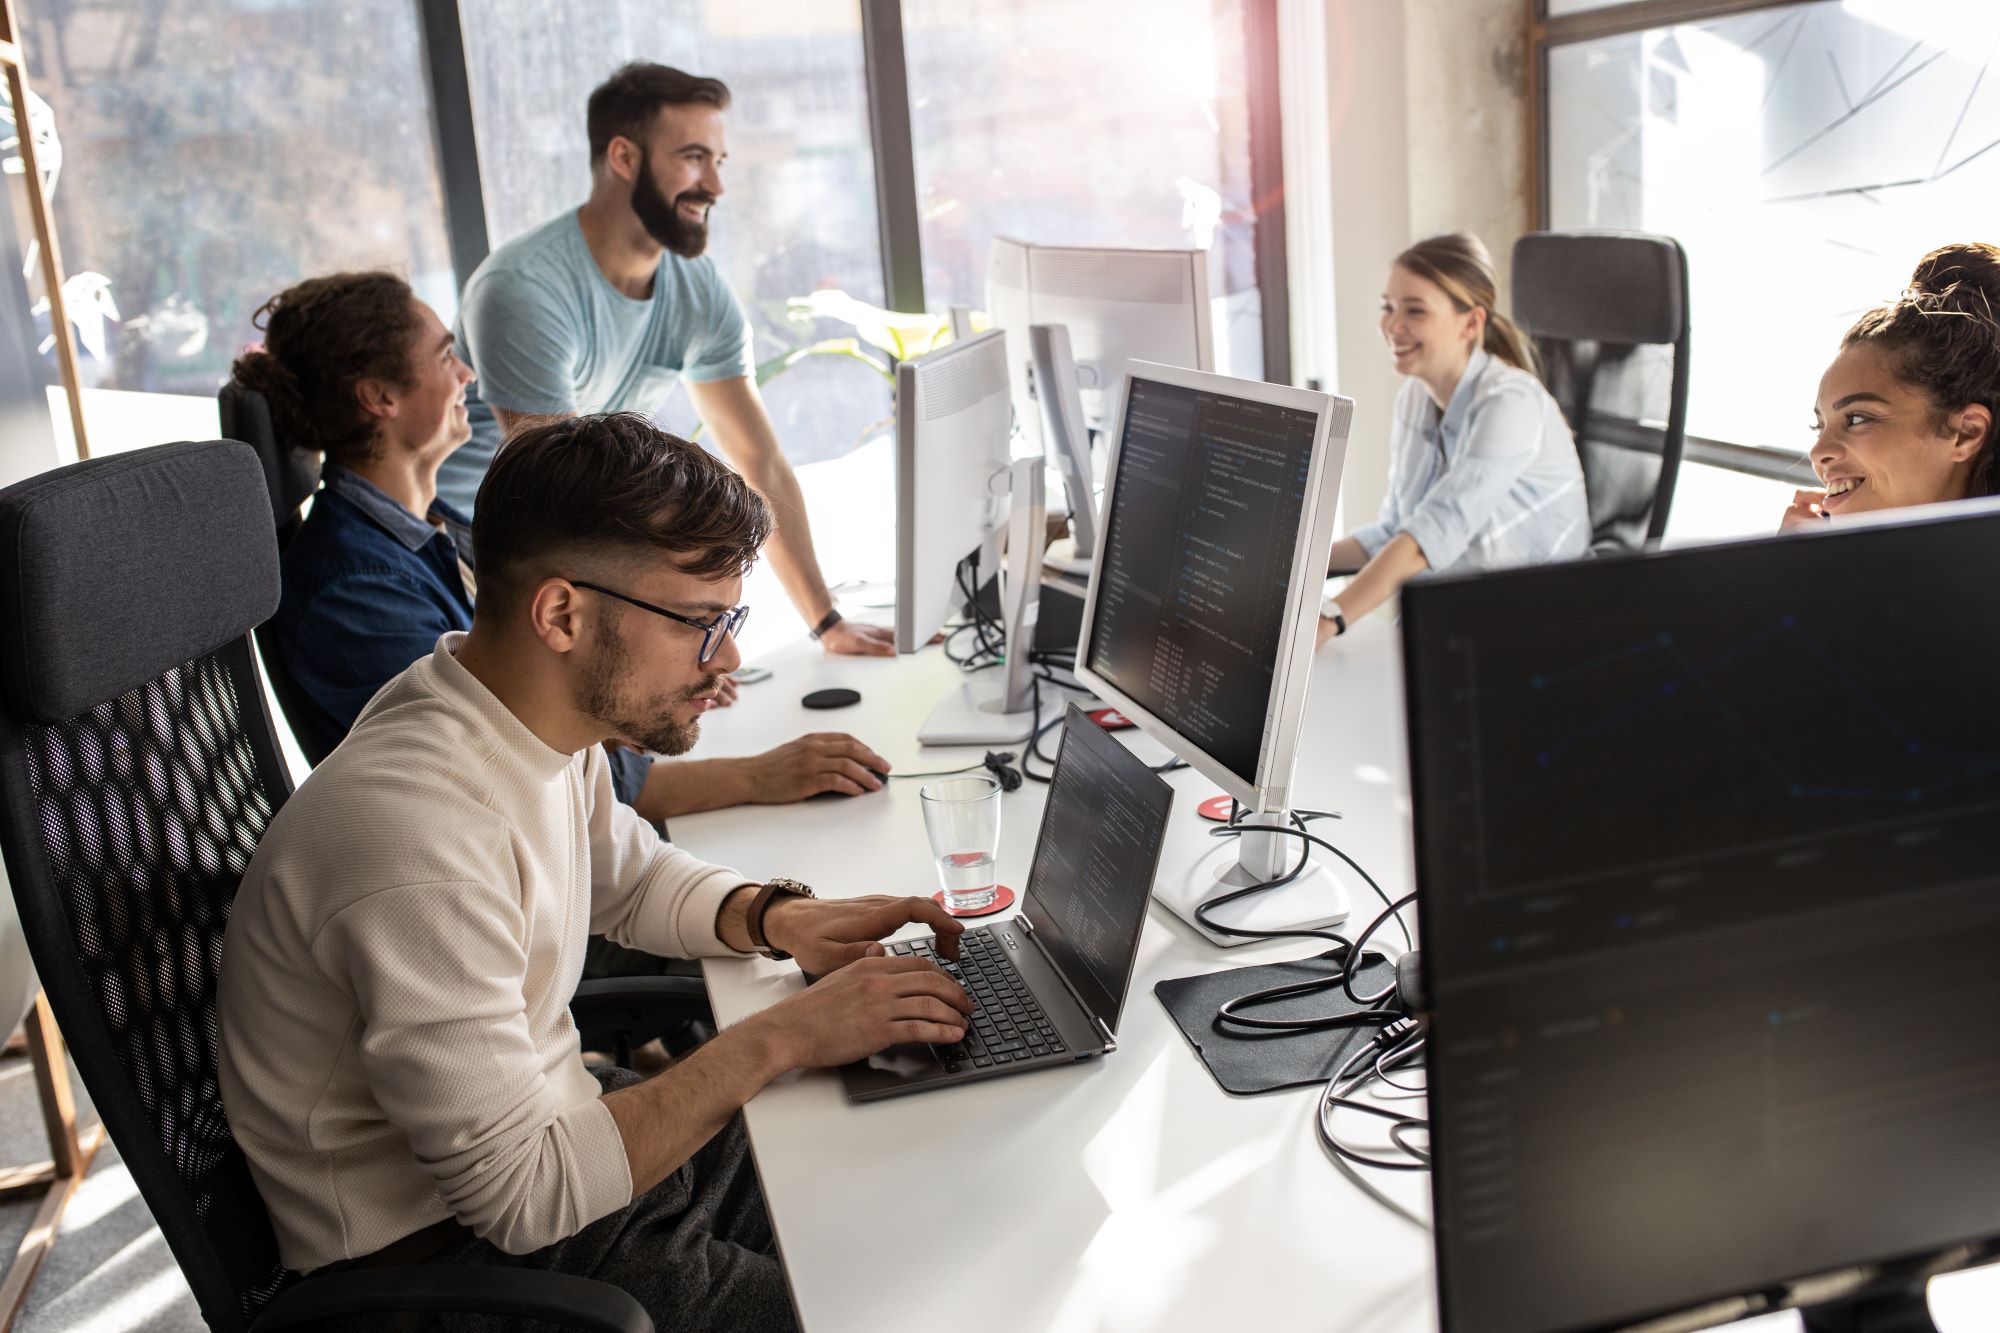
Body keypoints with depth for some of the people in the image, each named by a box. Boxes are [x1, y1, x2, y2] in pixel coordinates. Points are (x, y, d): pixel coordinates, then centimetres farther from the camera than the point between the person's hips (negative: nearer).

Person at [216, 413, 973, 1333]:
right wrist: (779, 1039, -24)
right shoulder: (420, 840, -33)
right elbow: (521, 1194, -28)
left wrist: (777, 918, -4)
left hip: (543, 1125, 8)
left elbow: (632, 877, 16)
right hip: (444, 1254, -8)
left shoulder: (543, 713, -5)